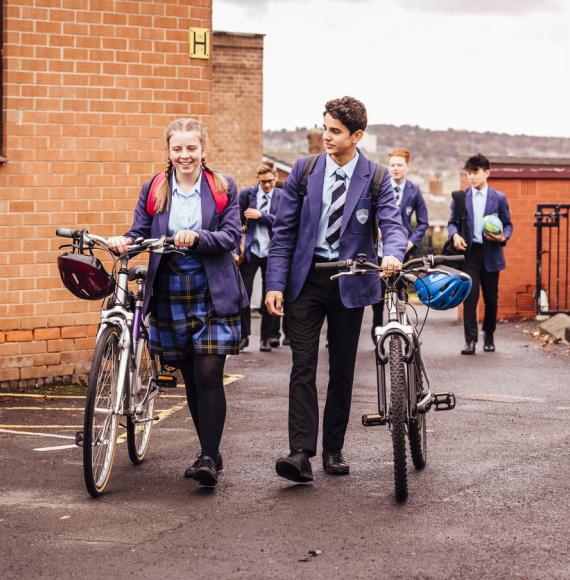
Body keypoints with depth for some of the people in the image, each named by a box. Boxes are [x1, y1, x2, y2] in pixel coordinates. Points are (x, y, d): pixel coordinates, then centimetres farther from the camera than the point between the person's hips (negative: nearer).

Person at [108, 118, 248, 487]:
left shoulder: (223, 188, 2)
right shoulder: (153, 191, 8)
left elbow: (231, 236, -7)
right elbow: (140, 233, 4)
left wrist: (197, 238, -25)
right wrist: (124, 241, -19)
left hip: (213, 295, -3)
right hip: (170, 297, 3)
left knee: (208, 376, -11)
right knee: (191, 379, 10)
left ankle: (209, 458, -9)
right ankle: (209, 453, 21)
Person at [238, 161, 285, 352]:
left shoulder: (282, 197, 2)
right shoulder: (247, 193, 3)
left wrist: (260, 215, -17)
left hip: (272, 252, 0)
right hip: (251, 250, 0)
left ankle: (267, 337, 15)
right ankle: (243, 335, 6)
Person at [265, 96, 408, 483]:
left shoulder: (375, 178, -3)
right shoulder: (305, 171, 0)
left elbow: (392, 224, -14)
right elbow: (283, 230, 1)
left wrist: (393, 254, -38)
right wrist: (276, 284, -6)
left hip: (350, 281, 0)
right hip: (306, 278, 0)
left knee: (342, 369, 8)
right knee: (304, 367, -8)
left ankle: (334, 450, 18)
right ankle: (301, 454, -14)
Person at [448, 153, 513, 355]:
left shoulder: (499, 198, 6)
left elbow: (508, 225, 8)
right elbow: (452, 223, 10)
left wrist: (502, 237, -13)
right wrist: (455, 235, -11)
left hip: (490, 253, 1)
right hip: (469, 252, -1)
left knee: (491, 297, 8)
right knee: (470, 296, -10)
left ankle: (489, 336, 24)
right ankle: (470, 340, -10)